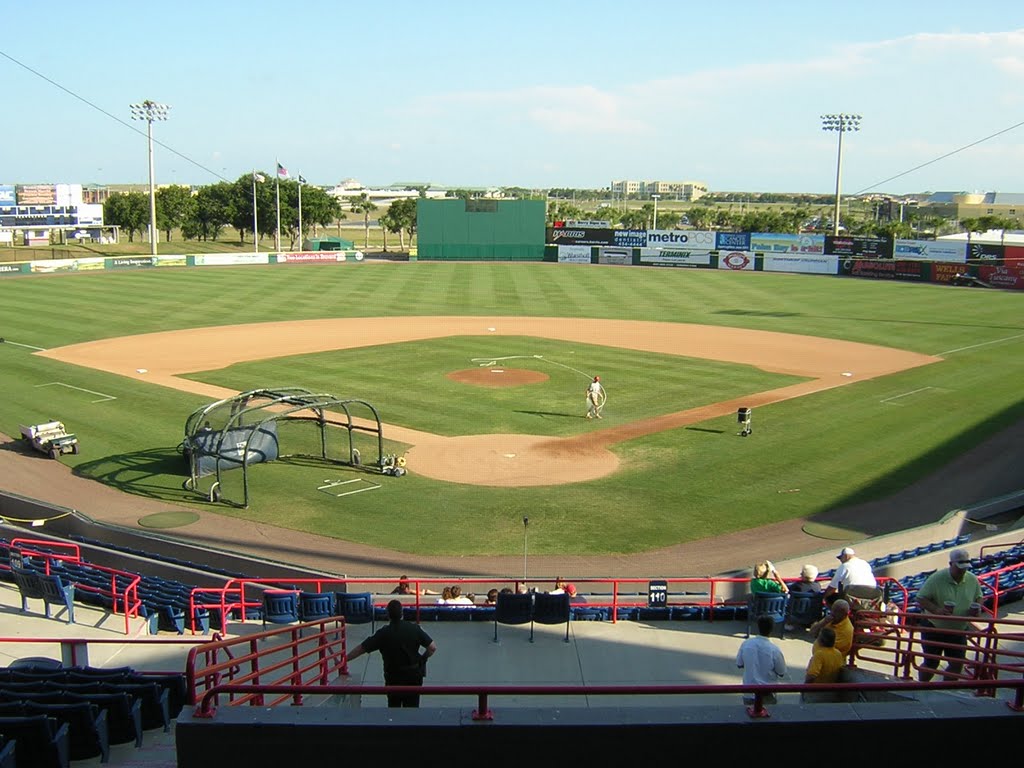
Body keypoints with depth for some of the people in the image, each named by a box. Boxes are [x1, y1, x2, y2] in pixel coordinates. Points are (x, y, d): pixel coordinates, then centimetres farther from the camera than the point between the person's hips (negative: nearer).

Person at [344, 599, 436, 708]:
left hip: (393, 677, -1)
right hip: (414, 675, 1)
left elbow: (361, 648, -9)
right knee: (412, 707, 9)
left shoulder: (383, 633, -11)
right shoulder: (415, 629, -7)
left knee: (394, 706, 18)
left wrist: (345, 659, 2)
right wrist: (422, 659, 10)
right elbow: (432, 648, -6)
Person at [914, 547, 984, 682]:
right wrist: (936, 609, -32)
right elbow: (921, 599, -15)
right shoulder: (937, 579, -18)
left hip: (959, 631, 4)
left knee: (957, 664, 9)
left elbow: (979, 598, 12)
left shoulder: (973, 580, -4)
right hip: (934, 629, -4)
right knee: (931, 663, 7)